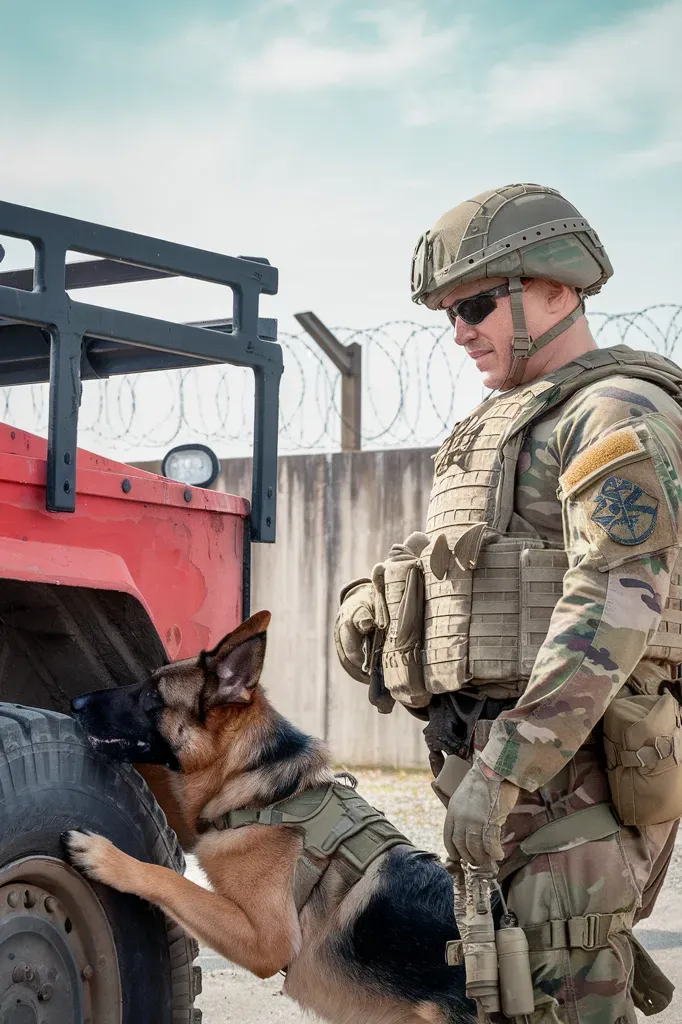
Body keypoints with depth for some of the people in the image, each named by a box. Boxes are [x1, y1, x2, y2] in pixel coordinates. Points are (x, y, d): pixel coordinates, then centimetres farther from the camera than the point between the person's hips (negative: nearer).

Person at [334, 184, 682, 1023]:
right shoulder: (505, 423, 20)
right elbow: (450, 553, 31)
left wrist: (502, 768, -27)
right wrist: (371, 598, 9)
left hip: (568, 768, -9)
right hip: (491, 757, 9)